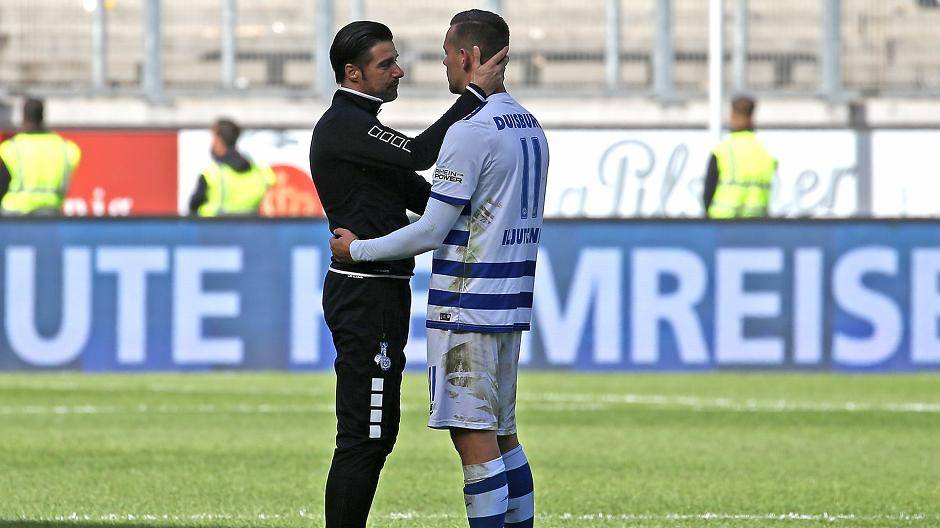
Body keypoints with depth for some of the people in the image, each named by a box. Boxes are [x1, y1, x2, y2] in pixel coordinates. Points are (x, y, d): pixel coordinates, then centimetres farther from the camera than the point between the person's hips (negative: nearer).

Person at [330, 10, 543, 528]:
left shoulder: (470, 132, -15)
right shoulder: (531, 128, 13)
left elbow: (431, 231, -15)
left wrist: (357, 249, -2)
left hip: (465, 308, -9)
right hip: (510, 303, 9)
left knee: (474, 437, -8)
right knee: (503, 434, 14)